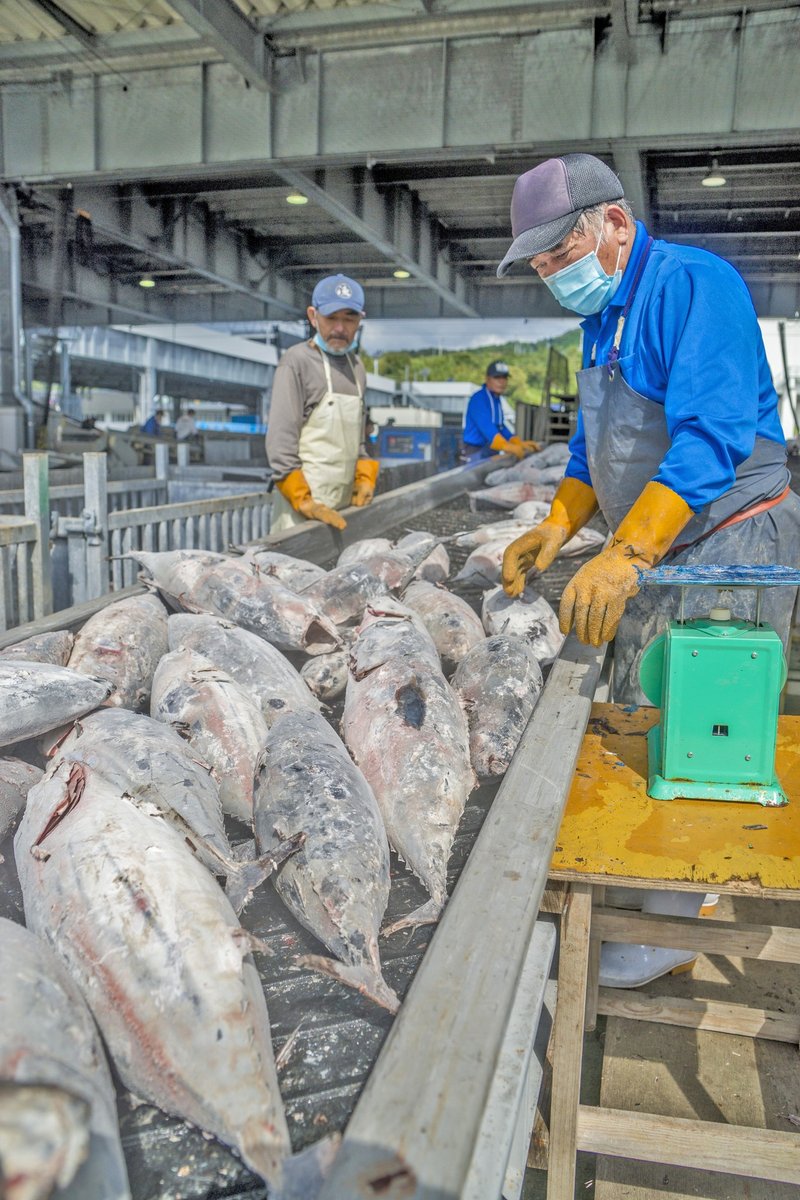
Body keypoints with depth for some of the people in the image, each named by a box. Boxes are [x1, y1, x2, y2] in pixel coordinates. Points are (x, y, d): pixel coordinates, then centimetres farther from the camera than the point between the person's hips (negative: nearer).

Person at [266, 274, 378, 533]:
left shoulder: (356, 366, 13)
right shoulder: (297, 361, -8)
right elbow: (280, 440, -13)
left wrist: (365, 479, 9)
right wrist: (304, 501, -18)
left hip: (344, 503, 6)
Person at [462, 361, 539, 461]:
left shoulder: (496, 400, 16)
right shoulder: (478, 399, -15)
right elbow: (486, 427, -29)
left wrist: (520, 444, 5)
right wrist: (508, 446, -44)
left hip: (489, 450, 10)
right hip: (476, 450, -9)